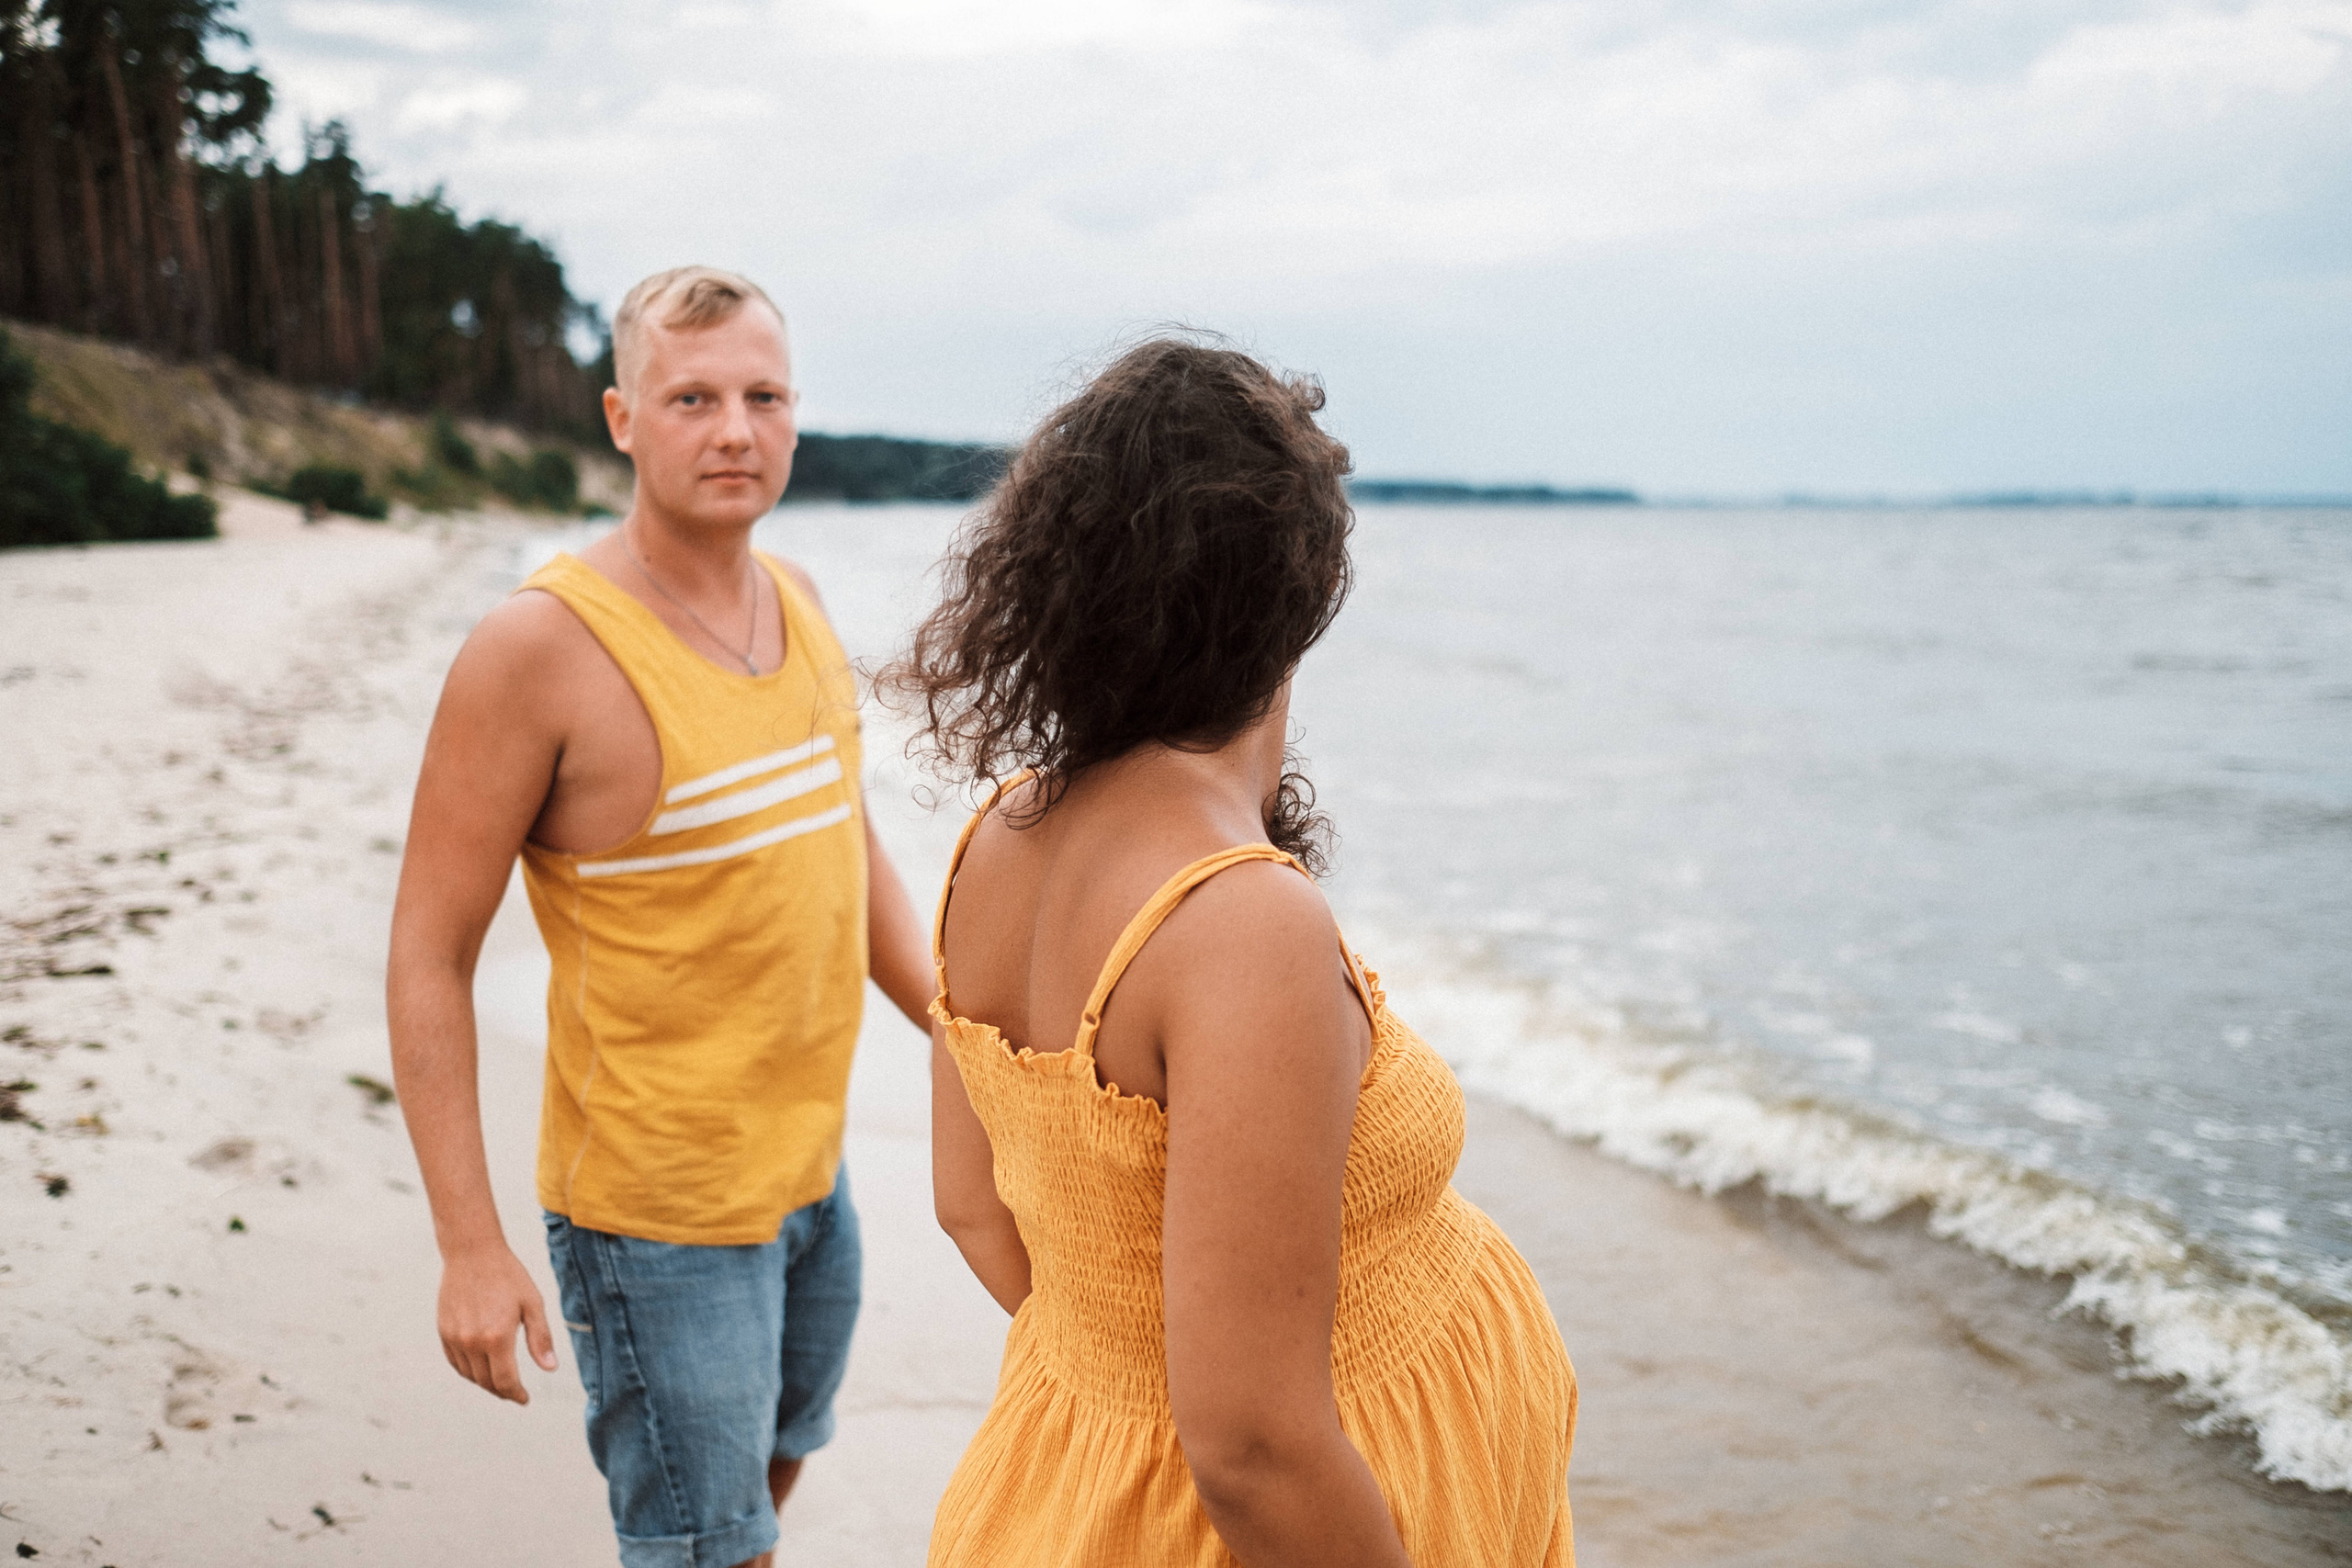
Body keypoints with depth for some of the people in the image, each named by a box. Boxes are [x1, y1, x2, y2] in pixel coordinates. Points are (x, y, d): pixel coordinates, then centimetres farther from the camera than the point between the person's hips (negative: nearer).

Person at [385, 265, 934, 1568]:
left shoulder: (797, 600, 2)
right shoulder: (542, 645, -19)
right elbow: (428, 955, -16)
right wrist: (469, 1247, -18)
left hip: (811, 1166, 7)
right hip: (657, 1204, -7)